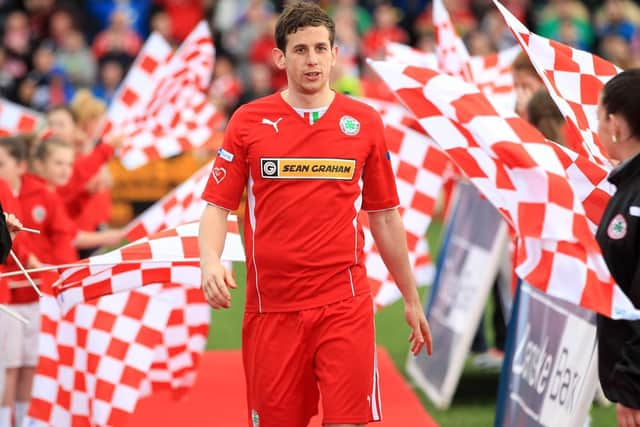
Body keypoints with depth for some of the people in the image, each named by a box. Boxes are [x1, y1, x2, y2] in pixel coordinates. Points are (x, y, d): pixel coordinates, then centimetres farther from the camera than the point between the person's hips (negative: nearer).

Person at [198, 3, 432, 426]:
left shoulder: (364, 122, 6)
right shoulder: (249, 121, 4)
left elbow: (384, 217, 13)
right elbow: (217, 205, 4)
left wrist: (412, 298, 15)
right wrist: (210, 263, -15)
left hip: (345, 304, 0)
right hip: (271, 307, 0)